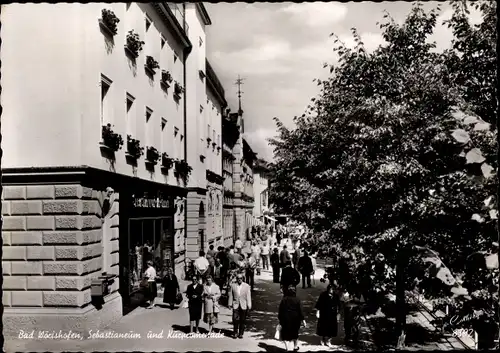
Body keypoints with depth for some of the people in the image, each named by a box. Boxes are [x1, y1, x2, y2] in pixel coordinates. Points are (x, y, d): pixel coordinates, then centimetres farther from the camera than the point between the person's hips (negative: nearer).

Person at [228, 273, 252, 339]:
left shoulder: (246, 286, 2)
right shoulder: (233, 286, 5)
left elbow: (248, 296, 0)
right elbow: (231, 295, 9)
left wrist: (249, 306, -4)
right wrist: (230, 304, 5)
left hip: (243, 306, 0)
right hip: (236, 305, 0)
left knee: (242, 320, 3)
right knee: (235, 319, -9)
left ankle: (241, 333, 15)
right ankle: (235, 332, 8)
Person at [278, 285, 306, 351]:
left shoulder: (284, 300, -6)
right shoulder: (297, 300, -8)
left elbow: (280, 310, -2)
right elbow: (300, 311, -9)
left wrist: (279, 319, 9)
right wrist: (303, 320, -5)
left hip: (285, 319, -1)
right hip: (295, 319, 1)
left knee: (286, 333, 8)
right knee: (295, 333, 20)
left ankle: (287, 348, 1)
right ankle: (295, 347, 32)